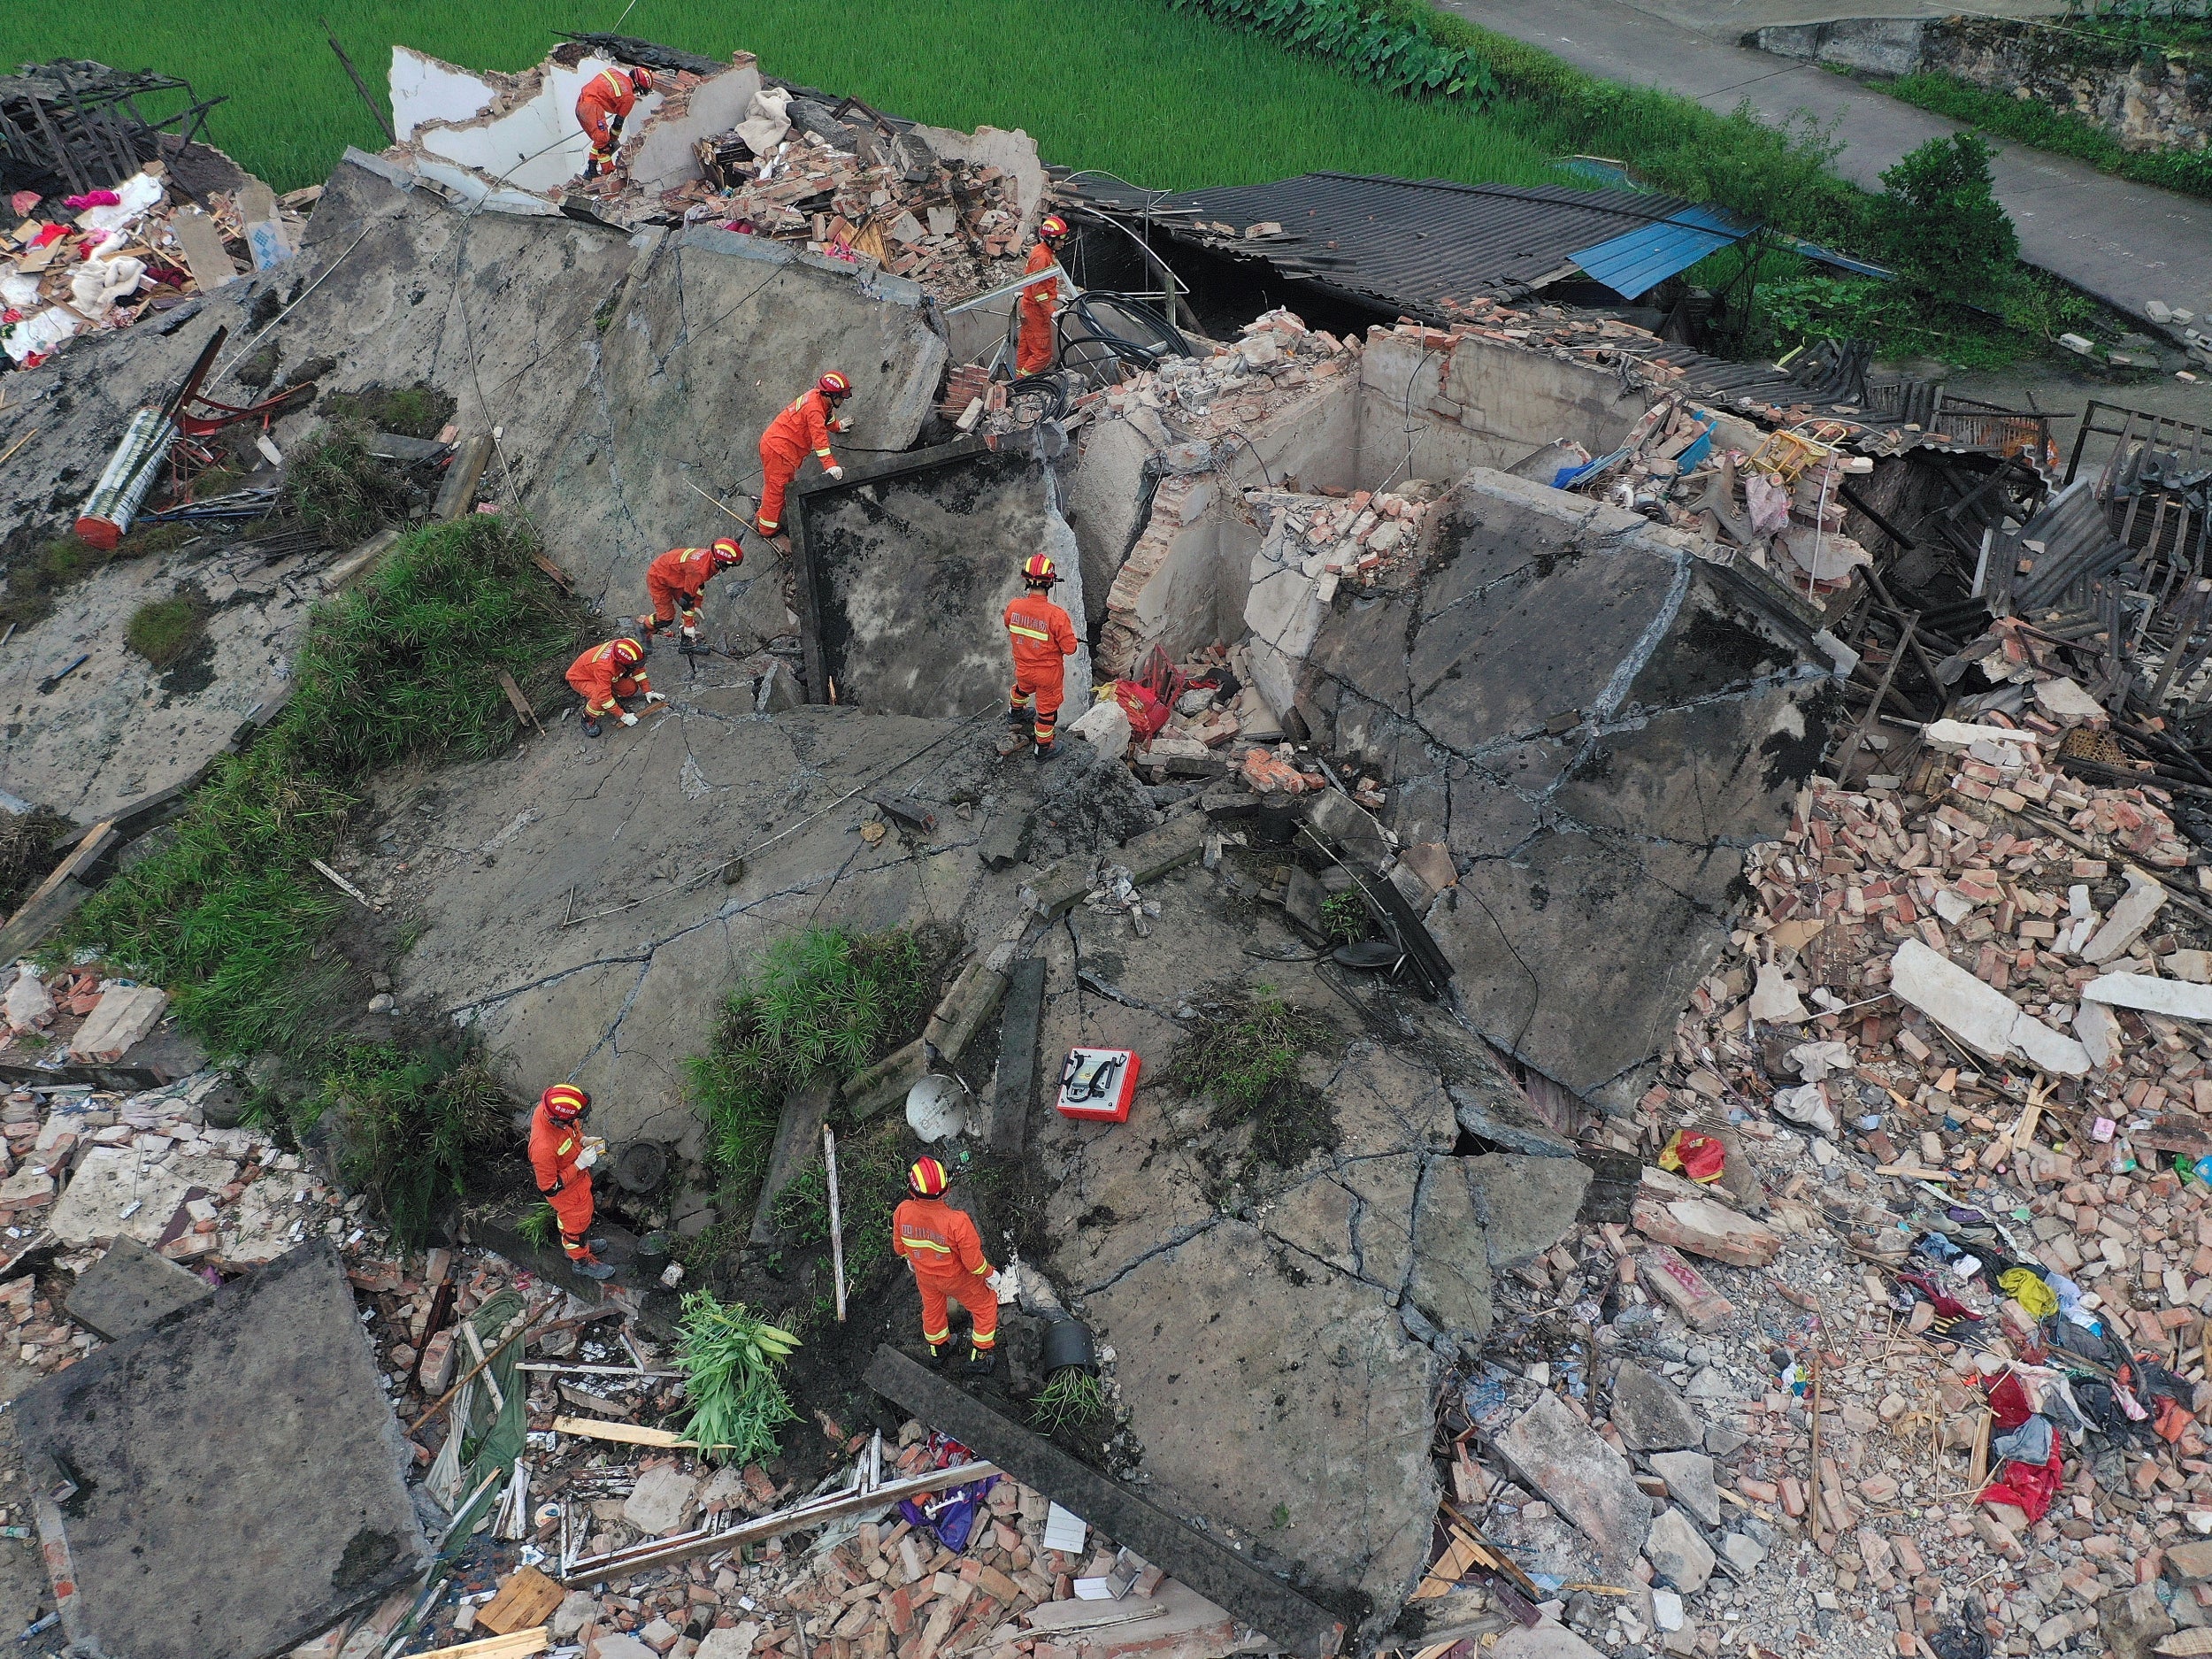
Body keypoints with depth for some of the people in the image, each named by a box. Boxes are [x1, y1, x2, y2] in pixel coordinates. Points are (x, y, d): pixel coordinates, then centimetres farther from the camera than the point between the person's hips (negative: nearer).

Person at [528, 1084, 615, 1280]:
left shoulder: (548, 1107, -25)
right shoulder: (543, 1148, -47)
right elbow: (549, 1188, -31)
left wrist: (583, 1139, -13)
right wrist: (580, 1164, -29)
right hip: (567, 1192, -7)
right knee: (576, 1224, 22)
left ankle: (576, 1245, 61)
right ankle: (583, 1260, 50)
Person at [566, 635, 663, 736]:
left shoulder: (621, 647, -25)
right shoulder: (605, 666, -44)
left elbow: (638, 669, -7)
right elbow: (604, 696, -38)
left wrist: (648, 691, -8)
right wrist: (624, 716, -32)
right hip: (579, 679, -7)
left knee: (631, 688, -7)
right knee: (601, 700, -34)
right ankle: (588, 719, -6)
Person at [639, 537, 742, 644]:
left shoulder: (709, 556, -13)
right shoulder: (698, 569, -40)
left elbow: (699, 582, 6)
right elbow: (687, 599, -31)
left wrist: (697, 606, 14)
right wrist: (689, 625, -22)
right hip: (658, 578, -9)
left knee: (692, 606, 4)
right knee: (666, 619, -6)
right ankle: (643, 625, 22)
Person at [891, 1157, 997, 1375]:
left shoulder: (902, 1212, -30)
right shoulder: (957, 1222, -43)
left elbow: (899, 1246, -8)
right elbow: (973, 1260, -26)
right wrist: (990, 1274, -4)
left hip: (923, 1274, 4)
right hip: (957, 1279, -4)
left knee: (932, 1308, 34)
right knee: (985, 1307, 25)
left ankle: (936, 1348, 61)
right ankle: (978, 1360, 39)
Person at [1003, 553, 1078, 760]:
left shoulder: (1013, 607, -20)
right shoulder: (1056, 615, -34)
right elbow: (1070, 648, -25)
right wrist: (1065, 634, -4)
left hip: (1022, 667, 4)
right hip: (1048, 673, -4)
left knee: (1023, 688, 37)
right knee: (1047, 709, 19)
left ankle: (1015, 713, 66)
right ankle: (1043, 749, 38)